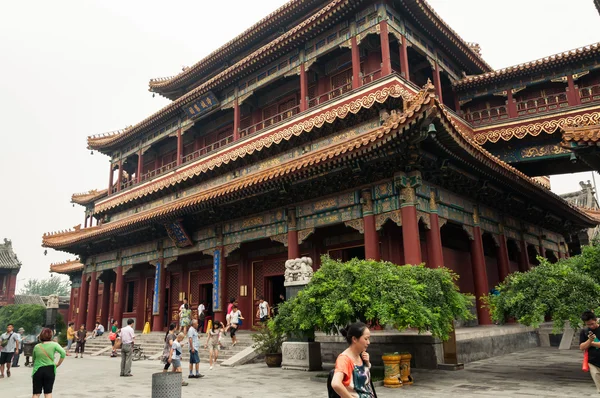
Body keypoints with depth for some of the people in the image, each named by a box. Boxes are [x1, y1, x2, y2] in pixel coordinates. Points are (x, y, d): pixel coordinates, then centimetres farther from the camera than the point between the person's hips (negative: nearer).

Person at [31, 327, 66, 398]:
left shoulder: (36, 347, -1)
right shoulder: (54, 344, -8)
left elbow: (34, 360, 8)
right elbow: (63, 353, -19)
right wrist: (58, 364, -6)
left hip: (37, 370, 1)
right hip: (50, 370, -1)